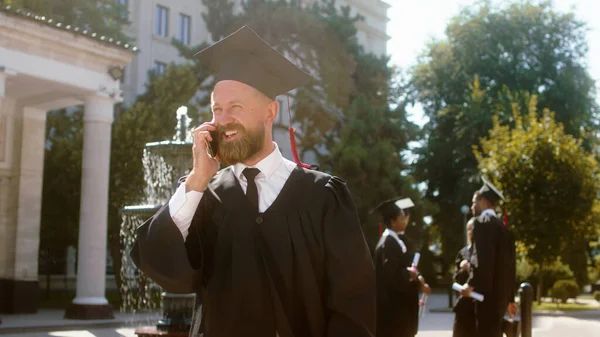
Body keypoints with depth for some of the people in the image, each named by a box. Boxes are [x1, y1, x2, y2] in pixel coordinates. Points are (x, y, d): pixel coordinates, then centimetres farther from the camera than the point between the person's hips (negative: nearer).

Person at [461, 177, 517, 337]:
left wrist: (472, 283, -16)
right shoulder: (501, 225, 18)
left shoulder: (482, 222, -7)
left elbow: (482, 256, -19)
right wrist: (509, 298, 23)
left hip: (487, 290, -9)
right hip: (500, 292, 9)